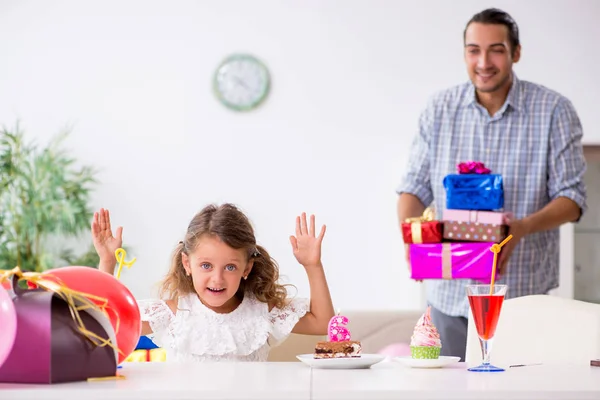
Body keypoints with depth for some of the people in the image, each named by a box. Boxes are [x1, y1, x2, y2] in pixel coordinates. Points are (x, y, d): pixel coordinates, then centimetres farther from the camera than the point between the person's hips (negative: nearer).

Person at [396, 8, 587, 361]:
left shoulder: (554, 111, -4)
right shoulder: (440, 109, 4)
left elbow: (572, 198, -6)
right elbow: (415, 185, 7)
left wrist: (521, 229, -24)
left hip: (524, 294, -2)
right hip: (450, 294, 2)